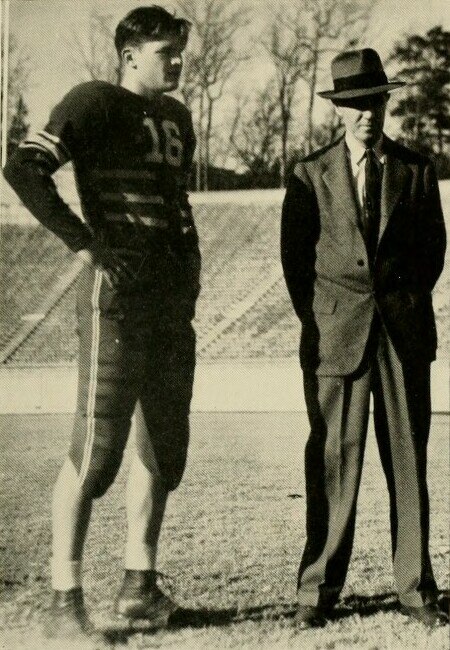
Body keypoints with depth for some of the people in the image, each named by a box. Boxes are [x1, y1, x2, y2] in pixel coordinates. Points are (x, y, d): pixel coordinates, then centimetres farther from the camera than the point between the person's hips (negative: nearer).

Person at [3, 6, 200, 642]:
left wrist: (191, 263, 16)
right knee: (97, 449, -9)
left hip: (174, 298, 8)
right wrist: (83, 241, -17)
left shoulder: (176, 116, 19)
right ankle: (65, 600, -1)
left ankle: (140, 584, 25)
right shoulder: (96, 103, -4)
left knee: (165, 447, 13)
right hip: (118, 292, -8)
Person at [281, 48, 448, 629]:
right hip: (337, 334, -1)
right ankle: (319, 589, 5)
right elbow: (294, 254, 9)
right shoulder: (311, 175, 6)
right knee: (333, 462, -3)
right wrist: (316, 319, 4)